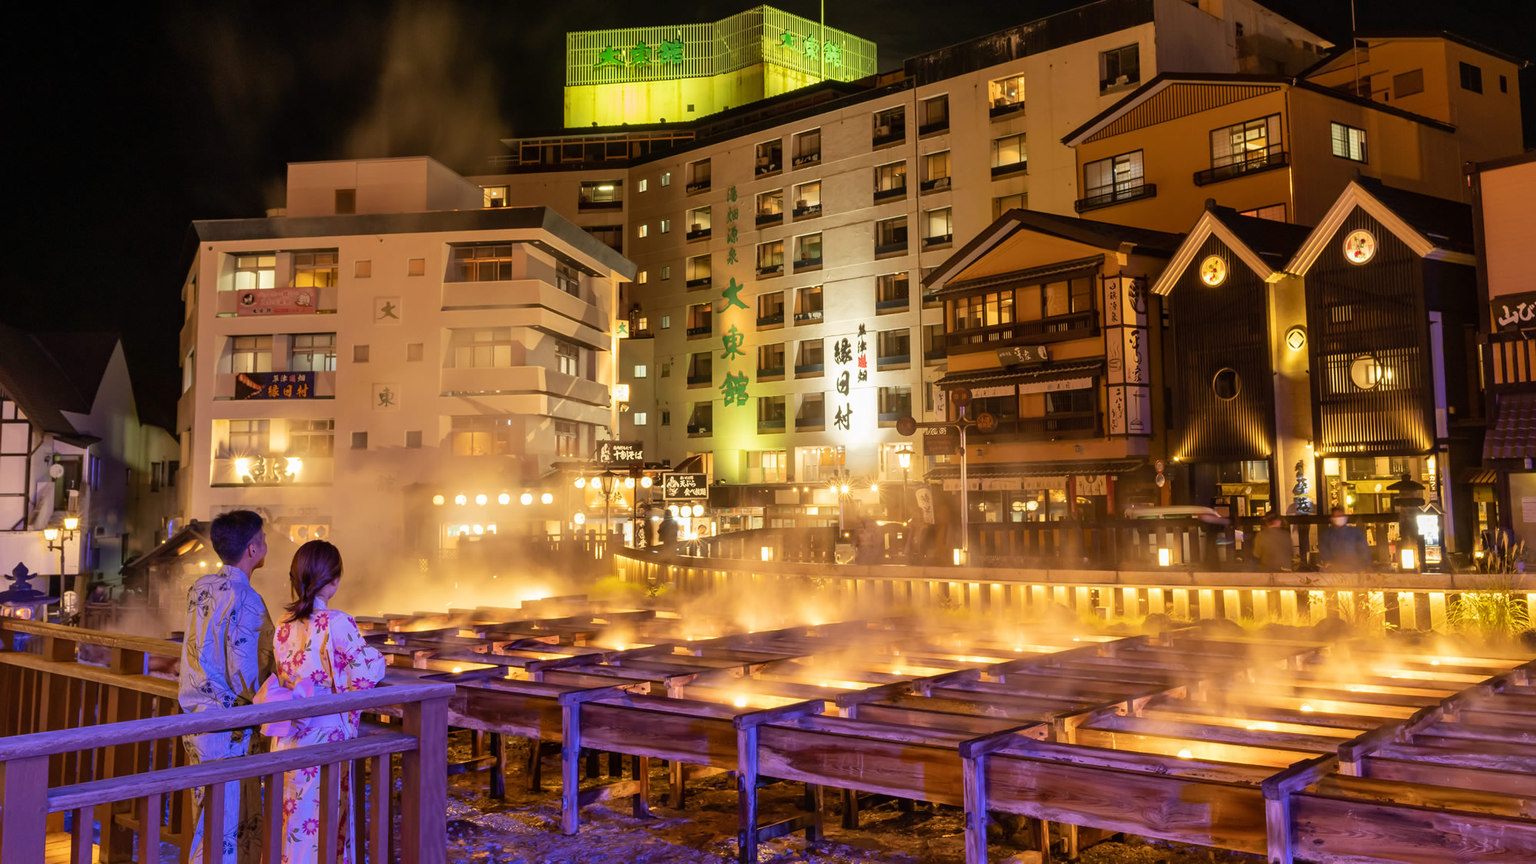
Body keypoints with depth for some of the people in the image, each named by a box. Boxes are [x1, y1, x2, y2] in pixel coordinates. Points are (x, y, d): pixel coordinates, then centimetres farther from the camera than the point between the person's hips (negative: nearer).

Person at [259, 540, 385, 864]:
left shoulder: (283, 626, 4)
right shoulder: (338, 624, -16)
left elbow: (282, 679, 11)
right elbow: (365, 678, -14)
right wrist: (375, 657, 5)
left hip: (287, 737, 6)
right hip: (325, 733, -6)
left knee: (289, 817, 15)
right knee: (323, 820, 4)